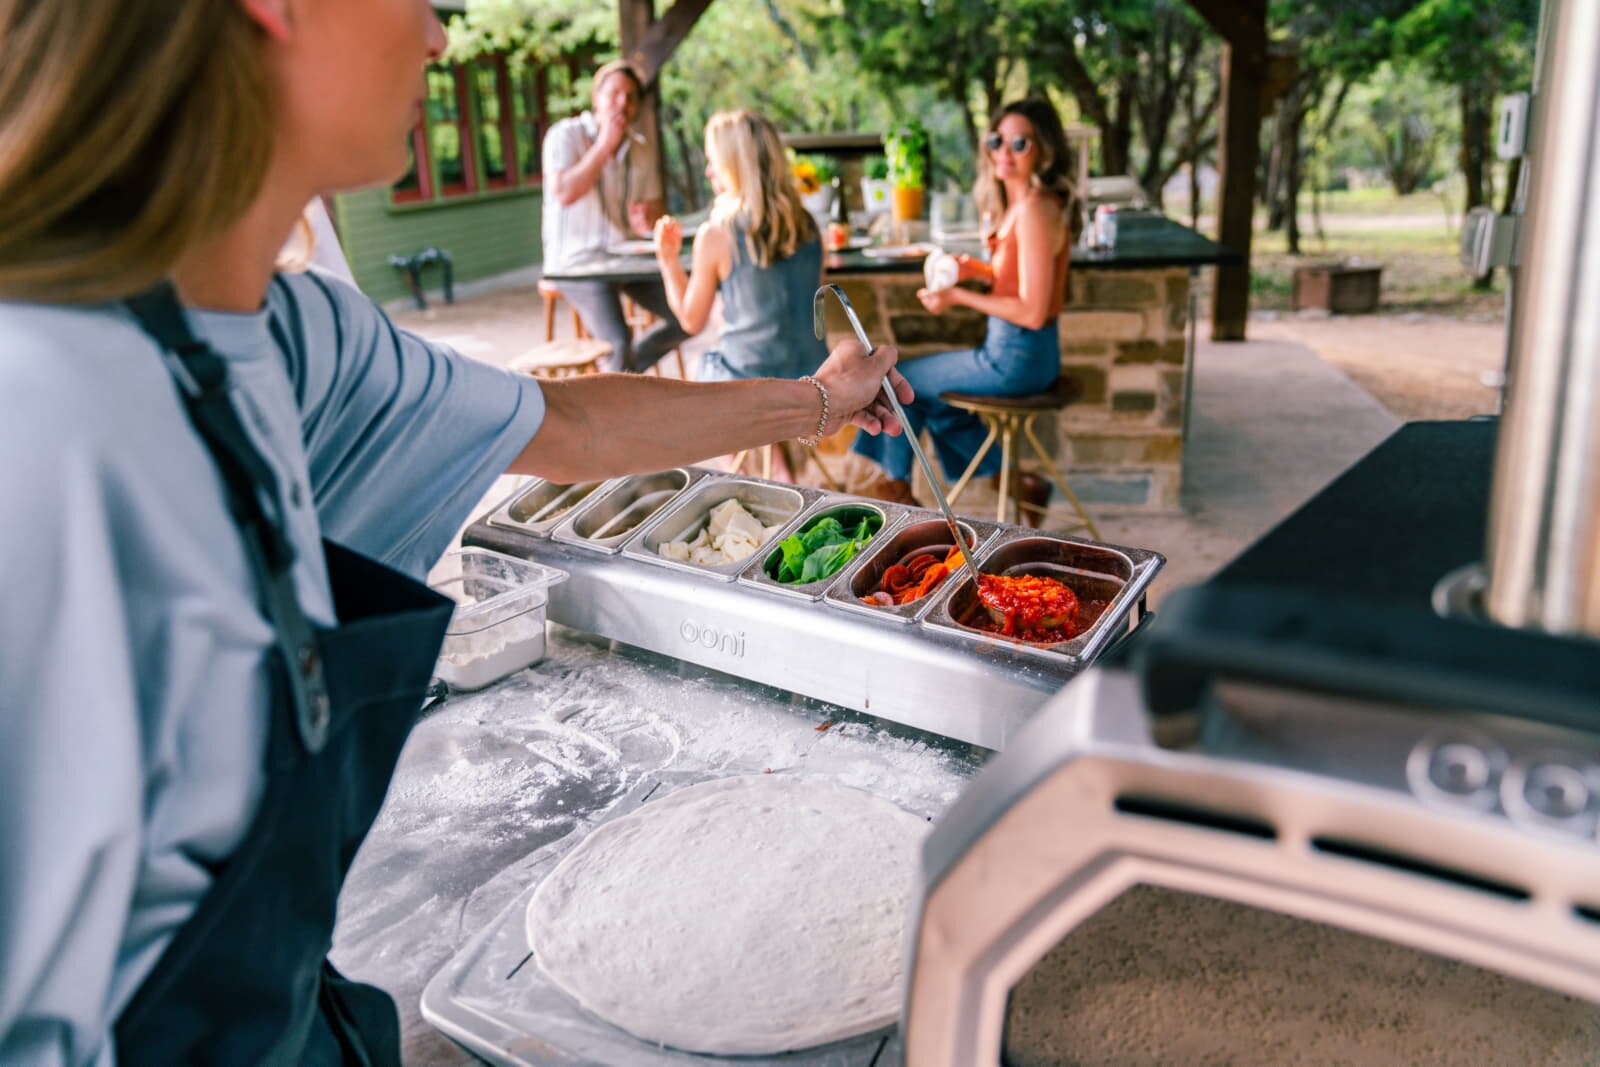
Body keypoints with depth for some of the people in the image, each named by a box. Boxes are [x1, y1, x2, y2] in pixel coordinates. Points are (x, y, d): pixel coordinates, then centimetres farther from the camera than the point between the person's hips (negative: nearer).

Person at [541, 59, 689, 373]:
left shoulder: (641, 149, 10)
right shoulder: (565, 135, -7)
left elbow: (654, 206, 15)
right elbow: (564, 193, -22)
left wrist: (646, 220, -11)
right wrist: (604, 145, -16)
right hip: (577, 262, -6)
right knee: (620, 341, -26)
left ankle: (617, 368, 11)